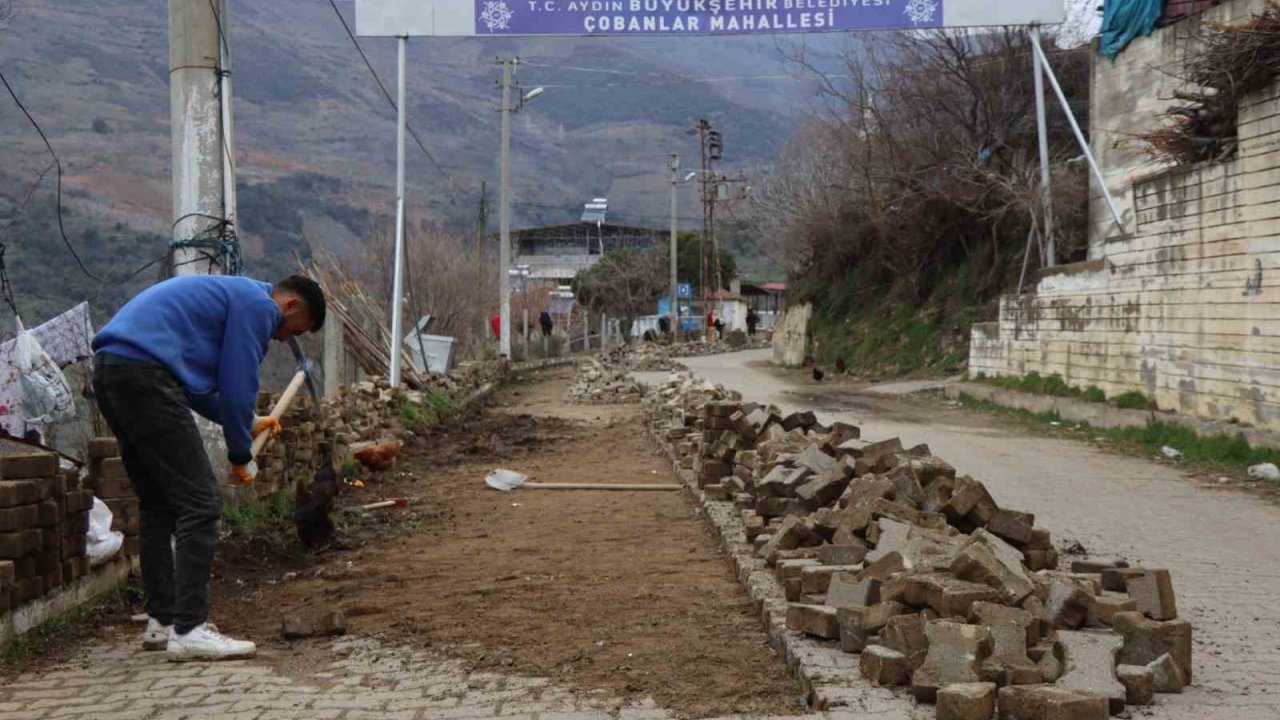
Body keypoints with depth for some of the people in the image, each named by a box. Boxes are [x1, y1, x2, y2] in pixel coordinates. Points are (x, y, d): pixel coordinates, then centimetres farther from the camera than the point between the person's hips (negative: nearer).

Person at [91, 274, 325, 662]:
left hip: (109, 368, 11)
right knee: (200, 502, -8)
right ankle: (189, 630, -9)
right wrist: (241, 456, 8)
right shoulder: (259, 306, -1)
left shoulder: (231, 295, 29)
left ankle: (161, 621, 22)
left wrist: (246, 423, 33)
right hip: (144, 372, -11)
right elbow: (237, 384, -4)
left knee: (158, 505, 17)